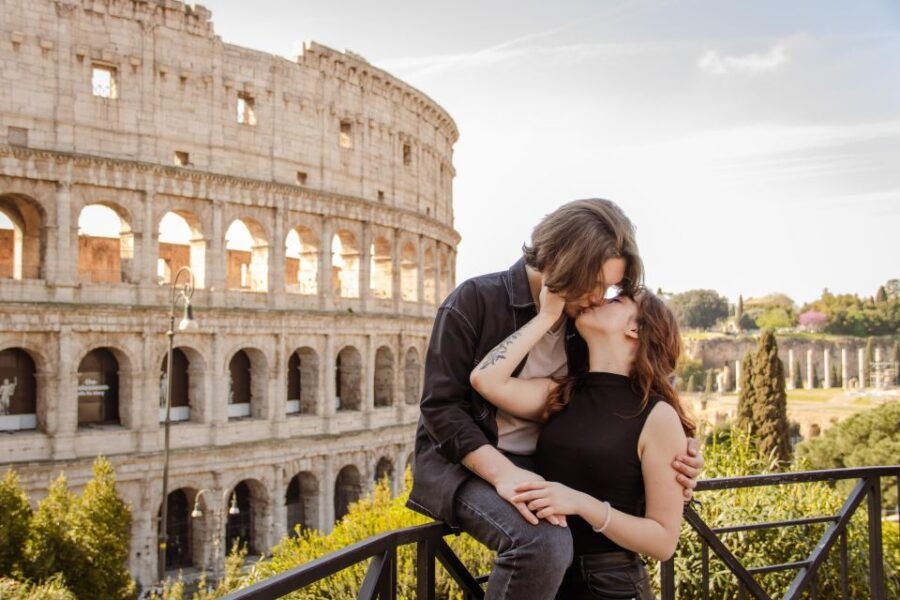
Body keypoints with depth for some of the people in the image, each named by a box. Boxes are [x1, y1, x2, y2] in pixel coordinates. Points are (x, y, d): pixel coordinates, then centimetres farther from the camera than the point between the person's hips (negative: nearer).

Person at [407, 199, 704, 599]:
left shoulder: (584, 324, 3)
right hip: (460, 460, -6)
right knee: (545, 543, -31)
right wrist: (503, 472, -32)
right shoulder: (476, 301, -14)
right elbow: (440, 406, -17)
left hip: (541, 465, 7)